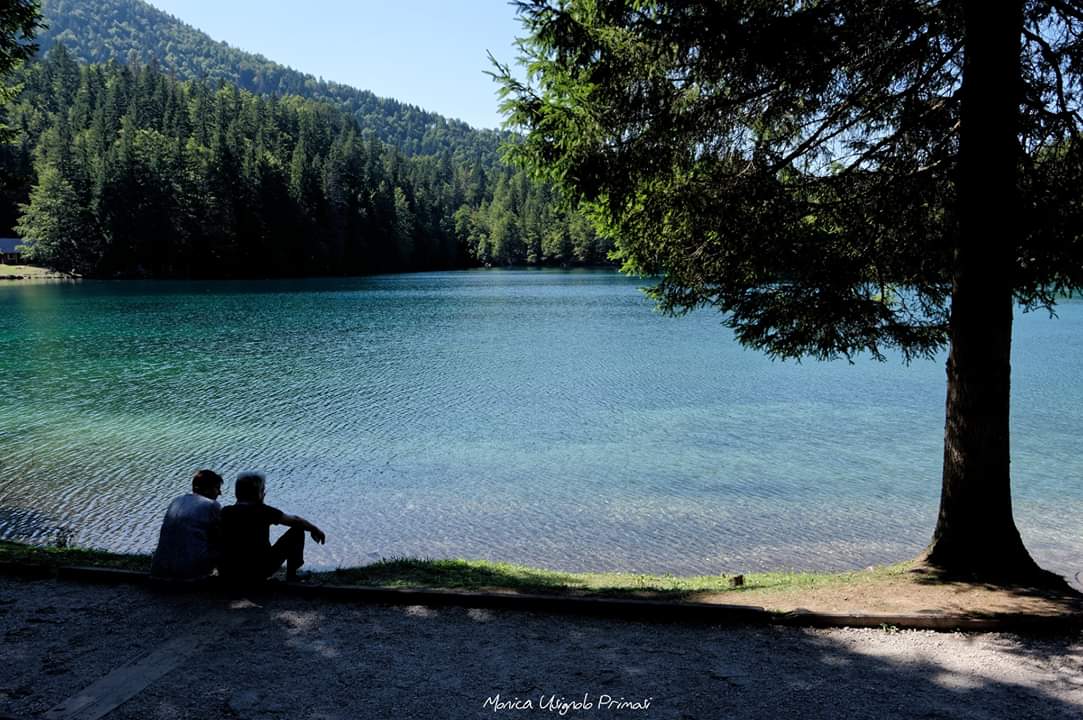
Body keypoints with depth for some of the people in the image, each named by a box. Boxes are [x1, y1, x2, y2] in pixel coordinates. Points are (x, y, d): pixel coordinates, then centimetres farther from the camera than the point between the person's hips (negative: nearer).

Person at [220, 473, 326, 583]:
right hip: (259, 572, -5)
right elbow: (295, 521, 1)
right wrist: (315, 530, 18)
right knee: (297, 532, 7)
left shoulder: (225, 512, 4)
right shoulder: (262, 510, -7)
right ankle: (292, 578, 15)